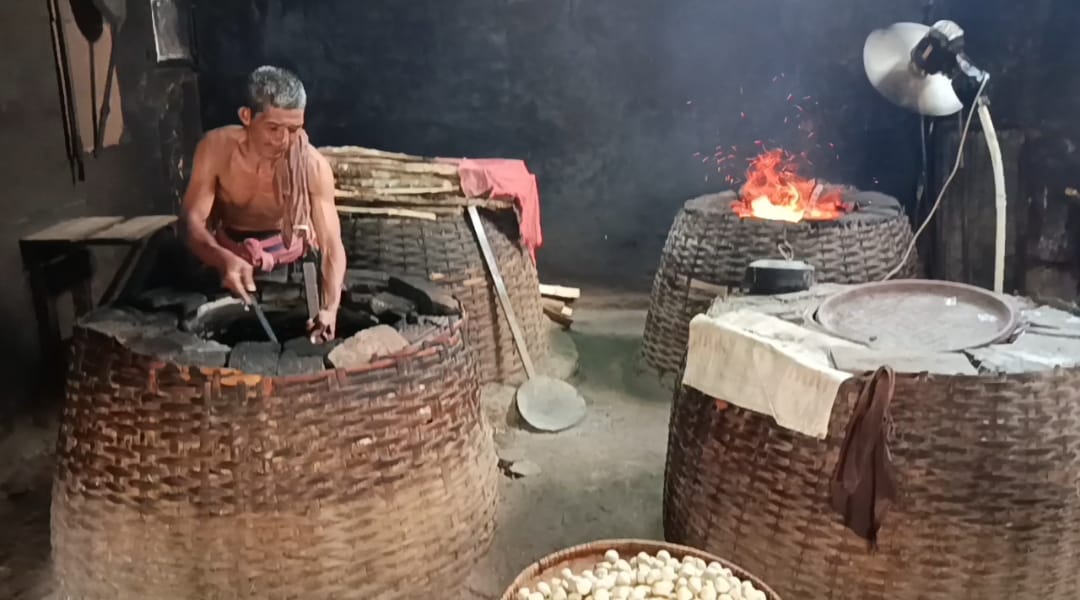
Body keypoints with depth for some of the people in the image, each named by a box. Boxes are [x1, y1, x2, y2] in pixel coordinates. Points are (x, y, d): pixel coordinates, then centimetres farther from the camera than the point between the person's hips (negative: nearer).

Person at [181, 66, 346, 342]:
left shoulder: (314, 166, -29)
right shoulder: (216, 148, -25)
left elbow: (332, 245, -33)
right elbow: (193, 221, -29)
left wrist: (329, 308, -51)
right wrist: (224, 259, -53)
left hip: (290, 252, -1)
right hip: (228, 250, 1)